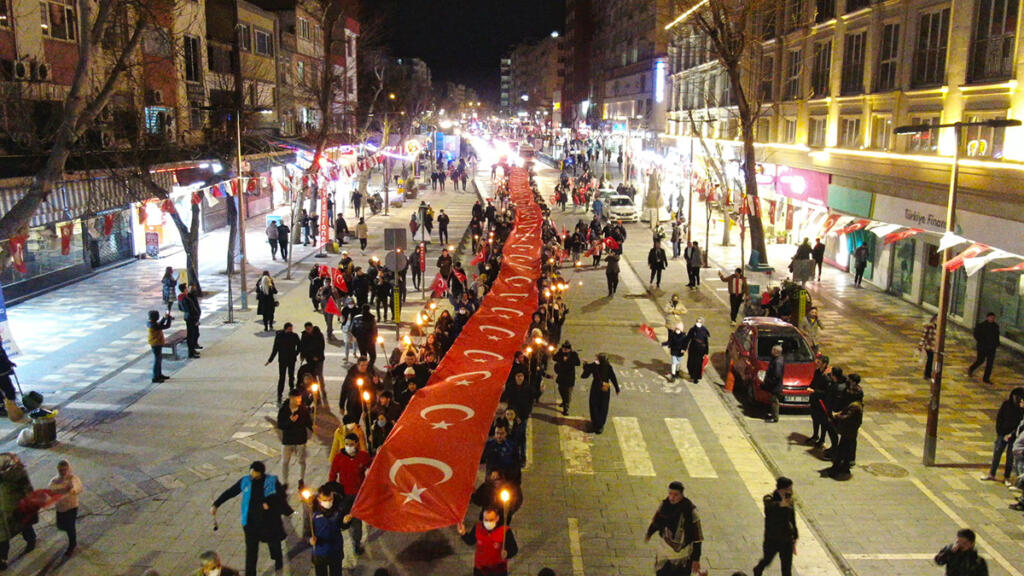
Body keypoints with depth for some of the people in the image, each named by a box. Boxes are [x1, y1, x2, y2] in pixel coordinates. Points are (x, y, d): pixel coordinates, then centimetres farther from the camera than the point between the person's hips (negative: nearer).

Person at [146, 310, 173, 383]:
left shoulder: (149, 323, 1)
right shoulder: (154, 325, -27)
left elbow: (160, 324, 15)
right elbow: (166, 326, -24)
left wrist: (164, 318, 4)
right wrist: (169, 318, -12)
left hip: (157, 343, 10)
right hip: (156, 344, -10)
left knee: (160, 358, 21)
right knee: (157, 359, -2)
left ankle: (159, 374, 33)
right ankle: (155, 378, 4)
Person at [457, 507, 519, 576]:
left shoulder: (505, 531, -20)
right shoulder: (477, 528, -11)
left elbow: (514, 549, -12)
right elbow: (470, 541, 8)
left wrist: (506, 554, -33)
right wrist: (463, 534, -11)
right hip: (480, 570, 3)